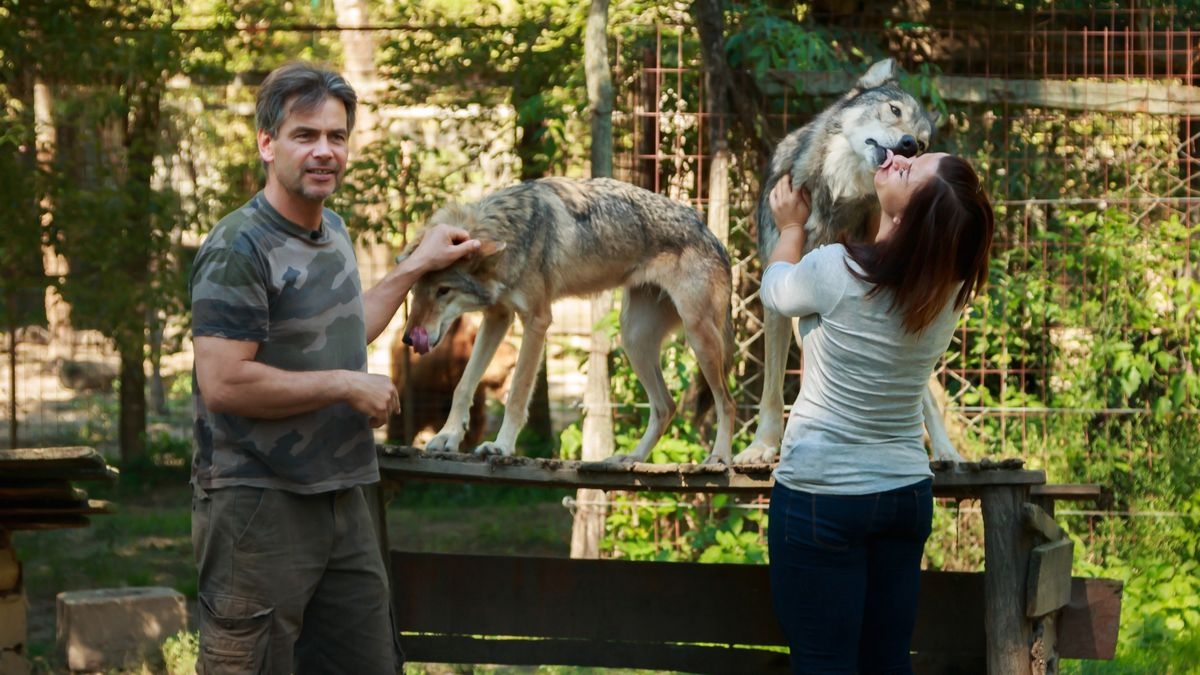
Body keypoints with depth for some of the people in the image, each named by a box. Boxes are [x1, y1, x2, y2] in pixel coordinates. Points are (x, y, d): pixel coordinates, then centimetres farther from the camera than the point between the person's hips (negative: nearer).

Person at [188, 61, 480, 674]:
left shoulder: (332, 230, 12)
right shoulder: (239, 248, -16)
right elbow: (224, 383, -23)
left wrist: (417, 267, 27)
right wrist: (347, 386, -15)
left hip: (340, 498, 8)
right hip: (256, 502, -8)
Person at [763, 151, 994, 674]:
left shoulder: (836, 271, -20)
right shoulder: (949, 287, -5)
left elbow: (776, 289, 4)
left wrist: (792, 227, 21)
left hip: (821, 495, -5)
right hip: (905, 490, 5)